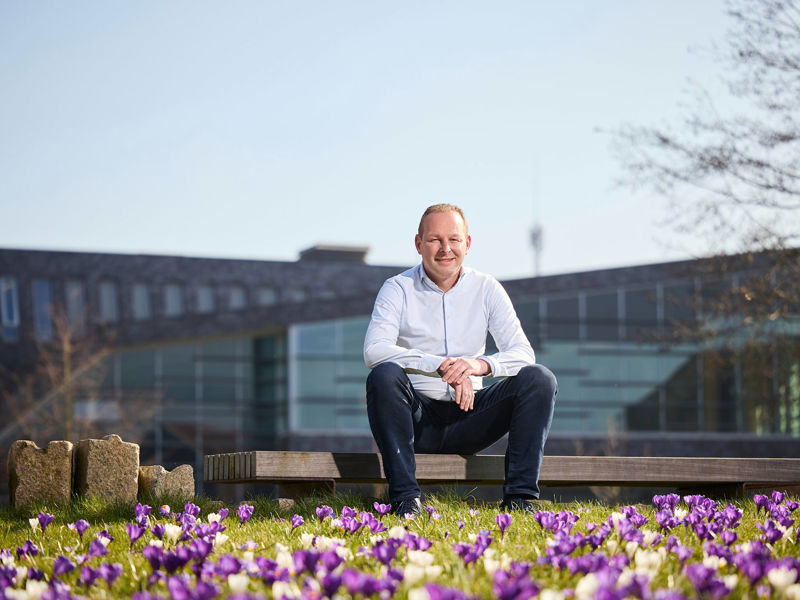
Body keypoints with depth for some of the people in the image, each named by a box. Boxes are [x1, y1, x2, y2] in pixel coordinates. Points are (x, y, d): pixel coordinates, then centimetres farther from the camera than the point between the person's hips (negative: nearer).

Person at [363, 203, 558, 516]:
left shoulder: (486, 289, 5)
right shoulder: (398, 289, -2)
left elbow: (523, 354, -4)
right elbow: (374, 350, -19)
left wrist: (482, 365, -28)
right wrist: (441, 366, -31)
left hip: (468, 419, 2)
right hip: (417, 419, -2)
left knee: (539, 379, -18)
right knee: (384, 375, -33)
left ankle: (520, 496, -20)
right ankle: (405, 498, -31)